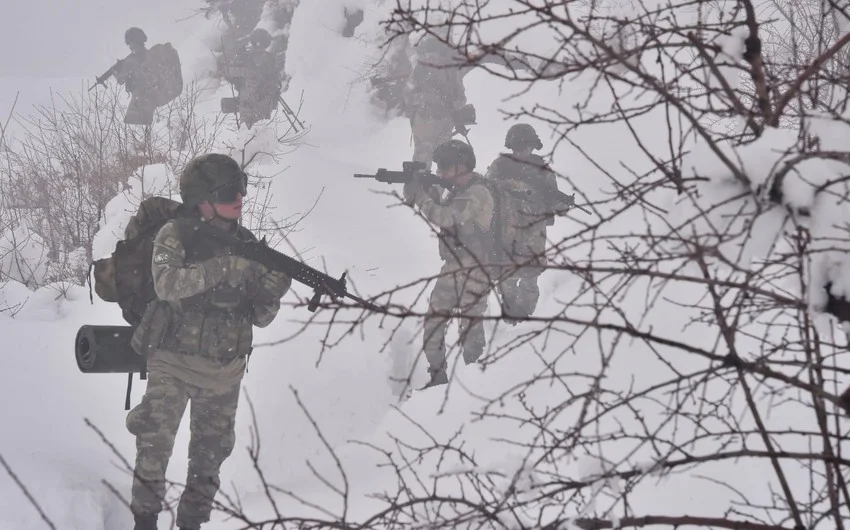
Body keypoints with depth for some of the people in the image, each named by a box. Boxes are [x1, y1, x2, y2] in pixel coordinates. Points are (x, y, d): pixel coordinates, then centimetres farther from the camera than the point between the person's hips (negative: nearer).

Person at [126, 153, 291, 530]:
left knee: (211, 452, 11)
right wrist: (225, 266, -34)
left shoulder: (247, 244, 3)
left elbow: (260, 317, 5)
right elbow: (167, 284, -28)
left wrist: (272, 291, -17)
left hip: (225, 370, 4)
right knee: (155, 441, -9)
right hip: (173, 361, -4)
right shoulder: (176, 235, -9)